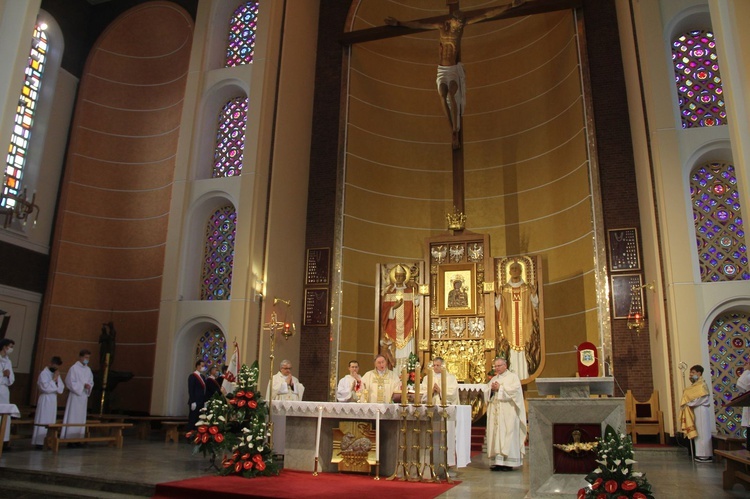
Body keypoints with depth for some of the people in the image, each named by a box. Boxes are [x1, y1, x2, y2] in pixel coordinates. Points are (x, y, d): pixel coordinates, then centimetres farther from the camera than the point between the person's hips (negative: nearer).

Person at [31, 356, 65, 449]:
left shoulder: (56, 374, 12)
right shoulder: (43, 373, -8)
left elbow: (61, 388, 7)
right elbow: (45, 387, -19)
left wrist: (57, 379, -7)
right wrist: (54, 379, -14)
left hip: (54, 399, 7)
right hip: (45, 399, -7)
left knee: (51, 422, 7)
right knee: (43, 421, -7)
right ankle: (40, 442, -4)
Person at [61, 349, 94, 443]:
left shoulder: (88, 369, 11)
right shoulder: (74, 368, -7)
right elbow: (70, 383, -11)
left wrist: (89, 386, -6)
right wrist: (83, 385, -16)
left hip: (84, 396, 6)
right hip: (75, 396, -6)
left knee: (81, 419, 6)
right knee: (73, 418, -5)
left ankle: (78, 439, 11)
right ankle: (70, 439, 0)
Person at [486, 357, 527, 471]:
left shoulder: (513, 376, 4)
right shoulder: (493, 379, 21)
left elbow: (514, 390, -12)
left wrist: (500, 388, -10)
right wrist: (491, 389, -4)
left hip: (508, 413, -5)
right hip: (494, 412, 6)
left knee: (507, 435, -9)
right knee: (495, 434, 0)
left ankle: (508, 462, -7)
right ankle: (497, 461, 2)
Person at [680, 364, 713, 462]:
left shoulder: (702, 385, -10)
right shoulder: (696, 385, 17)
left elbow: (700, 399, -17)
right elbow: (691, 397, 19)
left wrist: (688, 403, -11)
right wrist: (686, 403, 3)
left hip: (701, 411, -9)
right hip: (695, 411, 9)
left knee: (703, 433, -7)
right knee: (699, 433, 8)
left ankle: (706, 455, -5)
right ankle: (703, 454, 10)